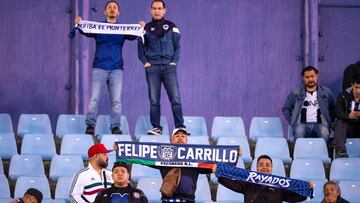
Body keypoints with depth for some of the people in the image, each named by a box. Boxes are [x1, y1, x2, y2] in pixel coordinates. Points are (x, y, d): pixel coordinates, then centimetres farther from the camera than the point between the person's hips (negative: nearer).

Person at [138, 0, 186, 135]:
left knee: (175, 98, -8)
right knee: (154, 100, -2)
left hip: (169, 66, -1)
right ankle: (156, 127, 1)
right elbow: (140, 47, 12)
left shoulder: (171, 27, 10)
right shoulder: (146, 28, 11)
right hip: (152, 67, 1)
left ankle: (180, 127, -5)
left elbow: (177, 46, 10)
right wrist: (145, 62, -2)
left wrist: (174, 61, -3)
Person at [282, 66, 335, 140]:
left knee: (324, 131, -35)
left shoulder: (326, 92, 15)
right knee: (299, 130, -36)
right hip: (302, 124, 0)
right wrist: (292, 122, 4)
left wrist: (329, 123, 4)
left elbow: (333, 109, 18)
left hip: (320, 124, 0)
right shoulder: (296, 94, 14)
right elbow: (286, 109, 16)